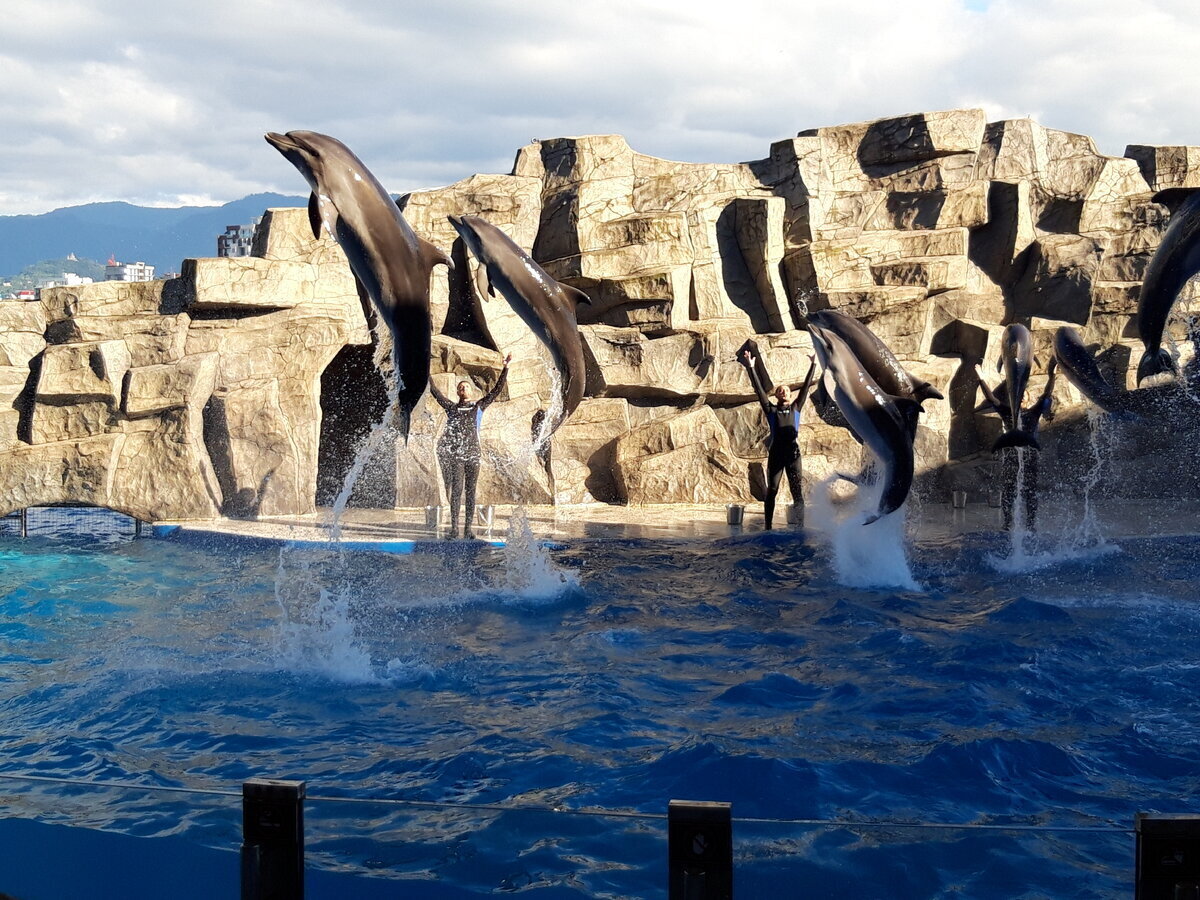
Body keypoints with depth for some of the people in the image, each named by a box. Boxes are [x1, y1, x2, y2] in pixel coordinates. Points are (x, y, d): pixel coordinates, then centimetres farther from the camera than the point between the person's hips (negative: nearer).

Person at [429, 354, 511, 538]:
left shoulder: (479, 406, 14)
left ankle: (468, 529, 3)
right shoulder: (451, 407, 12)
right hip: (455, 454, -1)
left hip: (473, 454, 1)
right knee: (456, 490, -8)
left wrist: (505, 368, 6)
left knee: (470, 492, 2)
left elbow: (496, 390, 11)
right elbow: (435, 391, 9)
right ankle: (454, 528, -8)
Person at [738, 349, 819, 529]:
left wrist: (813, 366, 13)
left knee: (797, 490, -2)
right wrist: (751, 368, 0)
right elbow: (759, 389, 5)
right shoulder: (771, 409, 10)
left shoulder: (795, 407, 15)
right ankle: (768, 526, 4)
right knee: (772, 490, 1)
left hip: (793, 453, 1)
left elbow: (806, 387, 14)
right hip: (776, 453, -1)